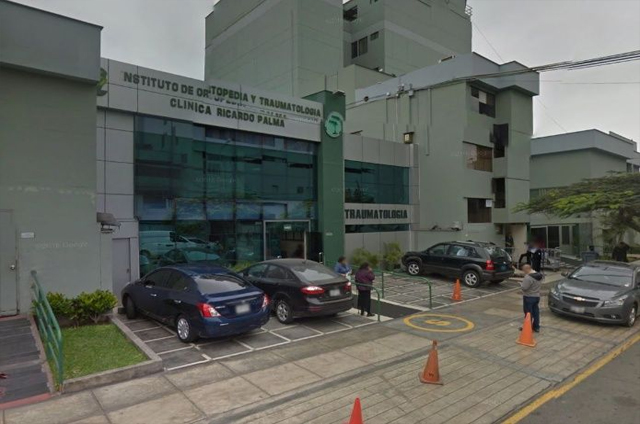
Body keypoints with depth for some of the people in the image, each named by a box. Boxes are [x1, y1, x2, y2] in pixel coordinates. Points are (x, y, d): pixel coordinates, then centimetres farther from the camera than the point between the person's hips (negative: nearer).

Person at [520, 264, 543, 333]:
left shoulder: (528, 277, -24)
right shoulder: (539, 275, 6)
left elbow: (524, 288, -24)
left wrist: (521, 284, -5)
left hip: (529, 297, -8)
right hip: (537, 296, 8)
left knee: (528, 313, 1)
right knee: (536, 312, 15)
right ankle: (536, 327, 23)